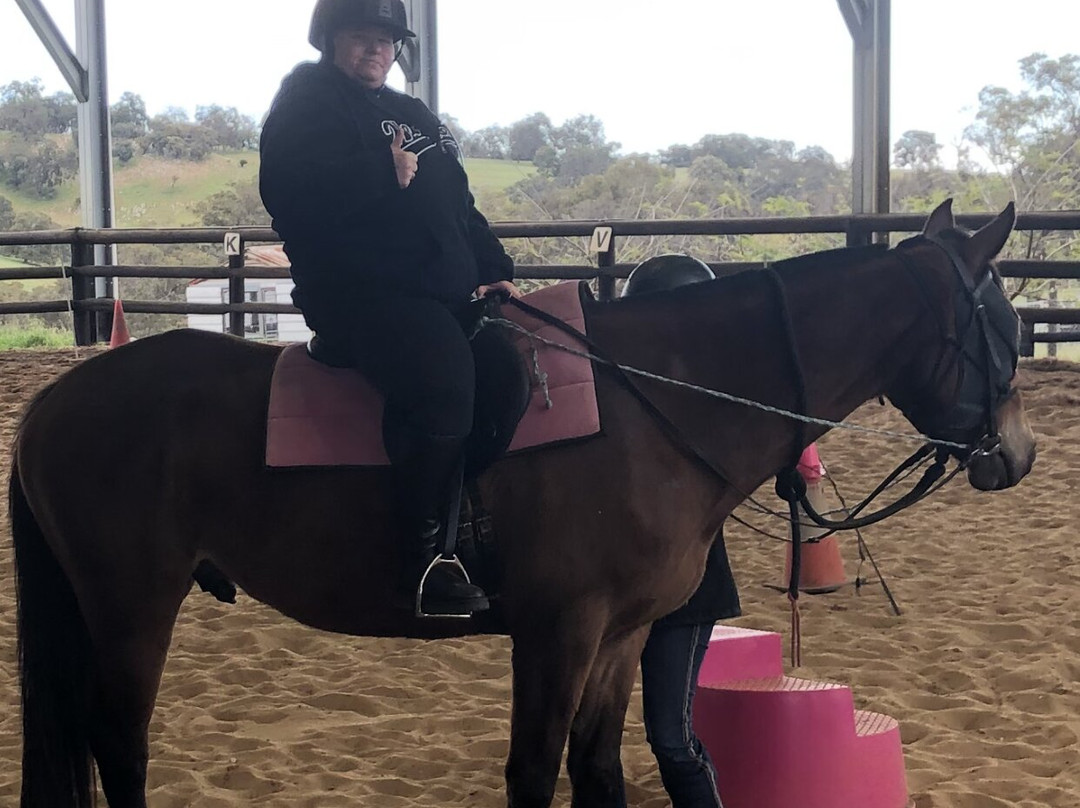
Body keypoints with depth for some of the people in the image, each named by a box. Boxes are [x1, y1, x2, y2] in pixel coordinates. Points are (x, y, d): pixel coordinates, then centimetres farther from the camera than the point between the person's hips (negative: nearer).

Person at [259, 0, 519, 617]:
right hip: (358, 290, -9)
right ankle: (427, 560, -26)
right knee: (442, 379, -30)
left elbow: (461, 206, 26)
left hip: (443, 292, 9)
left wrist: (494, 270, 14)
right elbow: (294, 189, -16)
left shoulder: (413, 115, 26)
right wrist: (386, 172, -18)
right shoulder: (307, 103, 2)